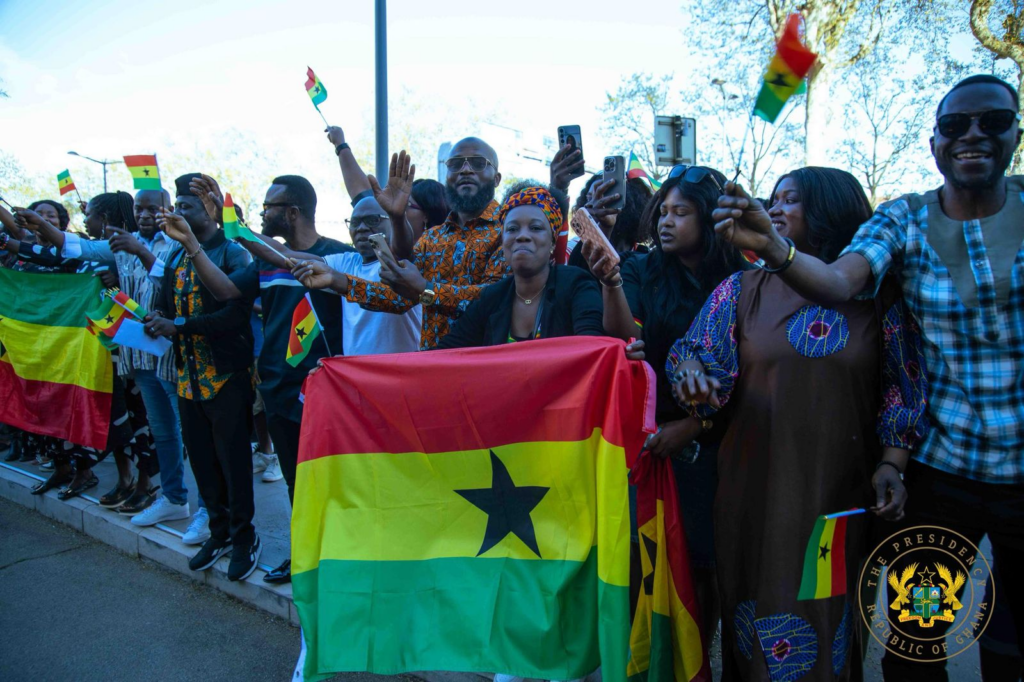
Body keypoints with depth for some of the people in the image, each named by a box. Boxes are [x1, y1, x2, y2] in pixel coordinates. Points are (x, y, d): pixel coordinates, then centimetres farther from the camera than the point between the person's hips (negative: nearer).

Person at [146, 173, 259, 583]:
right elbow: (165, 304, 15)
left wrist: (179, 326, -21)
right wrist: (157, 319, -8)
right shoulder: (175, 256, 13)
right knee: (201, 459, 15)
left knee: (233, 459, 2)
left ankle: (244, 537, 19)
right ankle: (220, 531, 32)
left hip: (226, 375, -7)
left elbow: (237, 312, -21)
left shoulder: (233, 253, -10)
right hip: (188, 376, 7)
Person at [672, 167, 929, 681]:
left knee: (830, 614, 13)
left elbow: (902, 386, 5)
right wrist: (693, 375, -26)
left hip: (843, 493, 0)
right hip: (757, 487, 0)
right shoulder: (744, 288, 3)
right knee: (760, 602, 10)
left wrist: (890, 464, -5)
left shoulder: (877, 292, 2)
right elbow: (697, 354, -4)